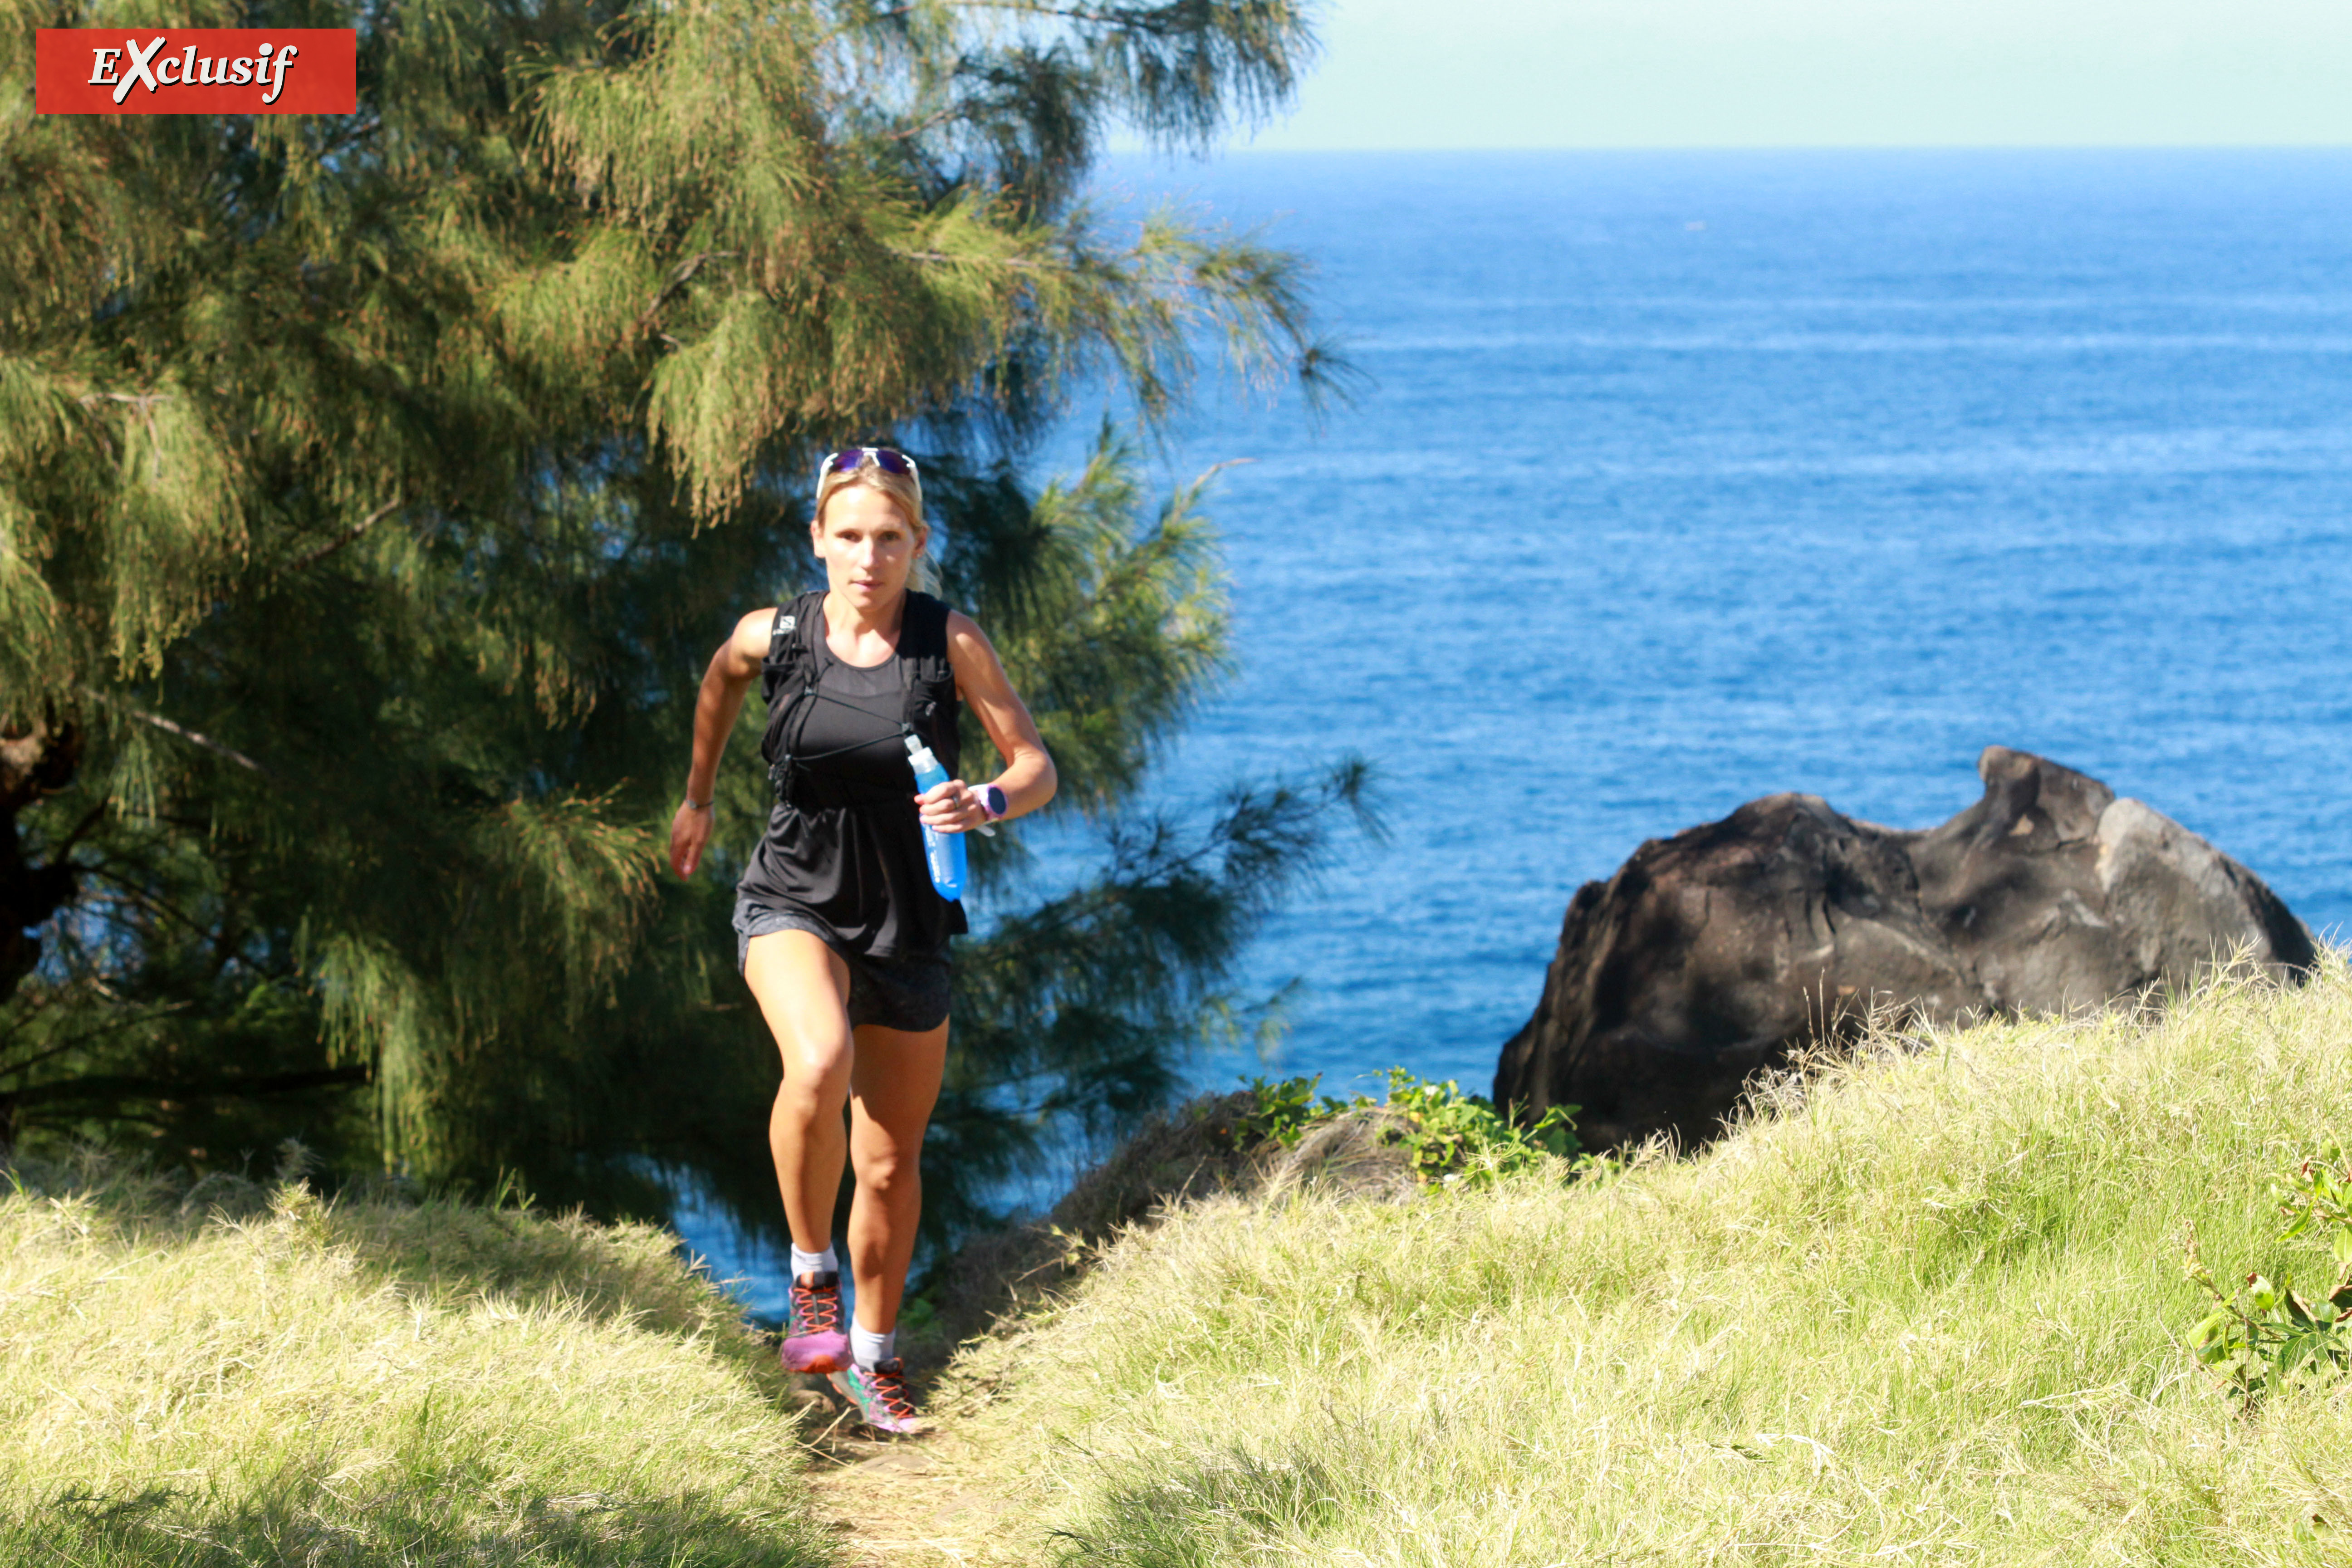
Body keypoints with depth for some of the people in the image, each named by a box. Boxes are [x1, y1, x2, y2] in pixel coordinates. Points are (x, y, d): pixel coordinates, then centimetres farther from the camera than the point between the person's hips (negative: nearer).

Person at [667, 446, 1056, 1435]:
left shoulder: (950, 642, -10)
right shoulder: (774, 637, -7)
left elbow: (1037, 767, -8)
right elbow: (721, 681, 18)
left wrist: (987, 803, -29)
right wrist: (698, 797, 28)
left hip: (908, 922, 2)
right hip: (794, 902, -1)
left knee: (892, 1161, 11)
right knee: (820, 1065, -34)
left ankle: (873, 1359, 33)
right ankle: (812, 1279, -12)